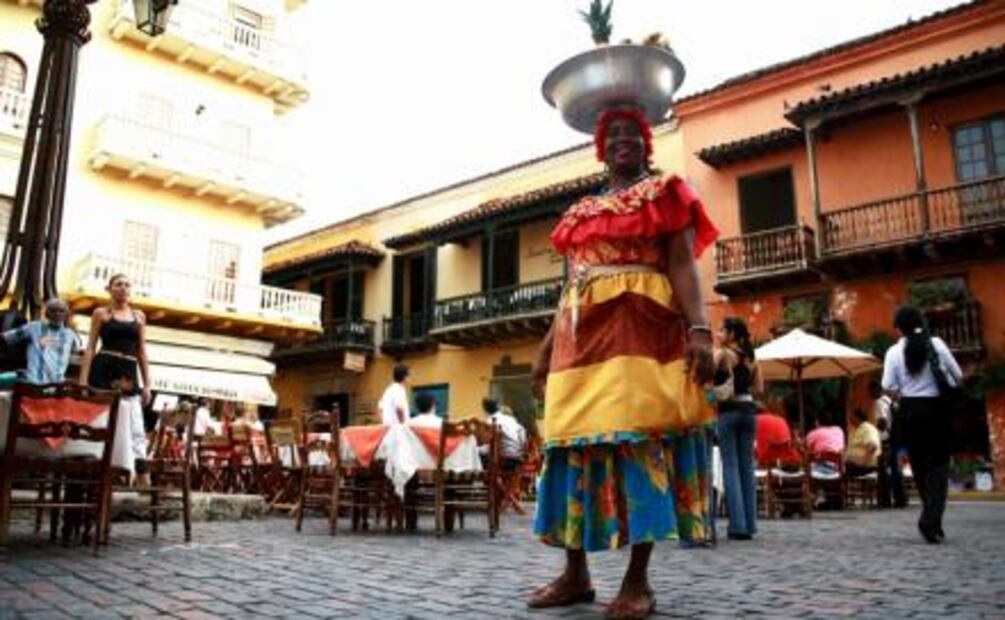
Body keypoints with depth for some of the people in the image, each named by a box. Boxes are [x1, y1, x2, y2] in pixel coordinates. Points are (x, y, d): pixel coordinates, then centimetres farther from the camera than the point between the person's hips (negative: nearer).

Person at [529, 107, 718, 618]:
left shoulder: (664, 195, 12)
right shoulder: (580, 212, 25)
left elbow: (683, 266, -2)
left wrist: (699, 328, -17)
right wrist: (545, 349, 16)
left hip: (642, 328, -5)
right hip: (581, 334, 5)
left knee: (639, 440, -10)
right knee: (576, 442, 1)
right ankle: (576, 574, 9)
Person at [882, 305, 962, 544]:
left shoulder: (895, 351, -4)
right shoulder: (936, 344, -3)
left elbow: (888, 387, -10)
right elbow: (958, 376, -1)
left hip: (910, 409, 1)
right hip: (937, 407, -1)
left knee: (920, 465, 13)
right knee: (938, 464, 1)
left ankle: (931, 517, 23)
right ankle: (931, 519, -12)